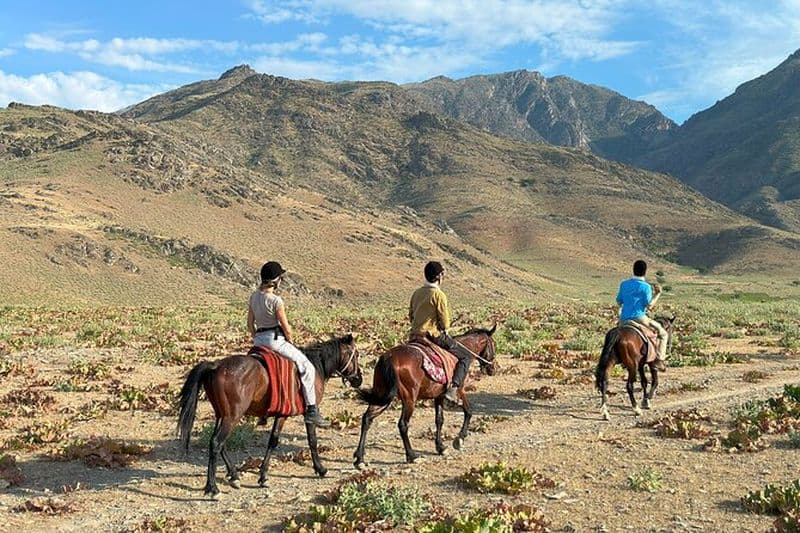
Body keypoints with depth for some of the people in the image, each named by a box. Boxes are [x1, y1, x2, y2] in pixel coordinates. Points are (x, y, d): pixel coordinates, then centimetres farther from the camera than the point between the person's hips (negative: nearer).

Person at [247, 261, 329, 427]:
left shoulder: (253, 296, 6)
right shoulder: (276, 300, -17)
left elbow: (250, 324, 13)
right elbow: (286, 327, -12)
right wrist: (290, 342, 5)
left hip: (259, 339, 9)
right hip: (275, 339, -8)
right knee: (306, 367, -1)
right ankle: (311, 410, -4)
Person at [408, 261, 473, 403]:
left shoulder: (417, 293, 10)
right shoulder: (438, 295, -13)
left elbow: (410, 315, 17)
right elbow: (444, 321, -13)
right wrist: (444, 331, 6)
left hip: (415, 335, 7)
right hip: (434, 335, -7)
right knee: (466, 356, 2)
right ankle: (453, 388, -13)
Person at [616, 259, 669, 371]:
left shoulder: (624, 284, 9)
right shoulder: (645, 286, -8)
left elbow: (619, 301, 16)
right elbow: (649, 304, -11)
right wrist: (657, 294, -2)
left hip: (623, 319, 5)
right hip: (639, 318, -5)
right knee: (663, 333, 9)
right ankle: (659, 360, -1)